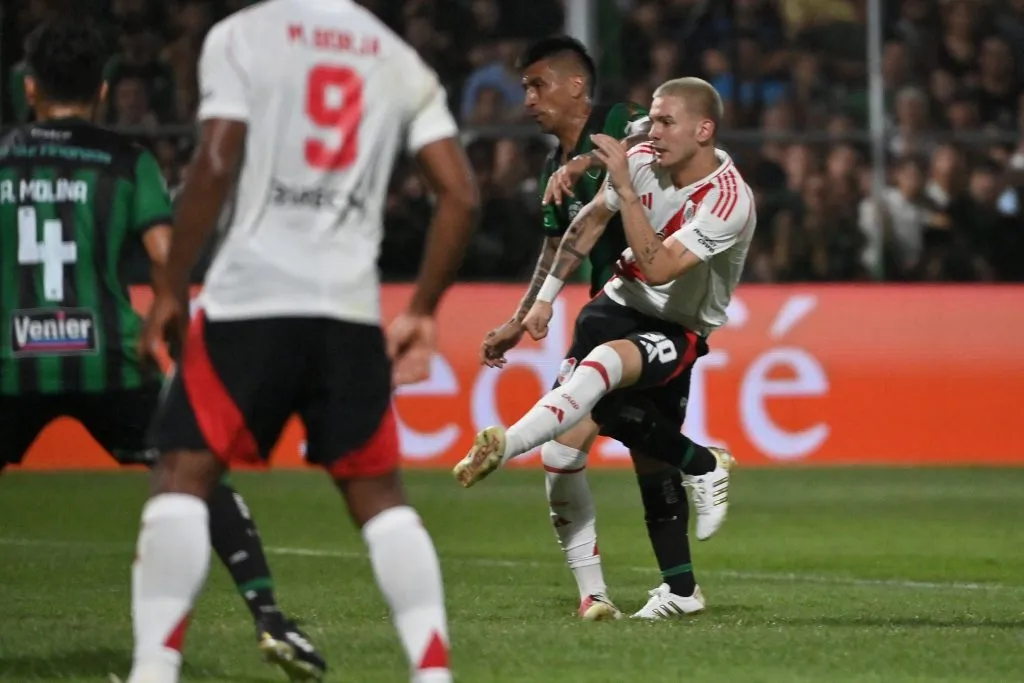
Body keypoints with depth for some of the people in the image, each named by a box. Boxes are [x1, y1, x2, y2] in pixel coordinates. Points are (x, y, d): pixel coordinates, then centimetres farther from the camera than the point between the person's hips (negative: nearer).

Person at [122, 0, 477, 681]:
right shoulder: (402, 62, 14)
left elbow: (216, 164, -9)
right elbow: (461, 195, 7)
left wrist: (171, 290, -3)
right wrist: (423, 312, 14)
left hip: (252, 298, -3)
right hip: (352, 308, 3)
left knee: (185, 473, 1)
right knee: (379, 492, 13)